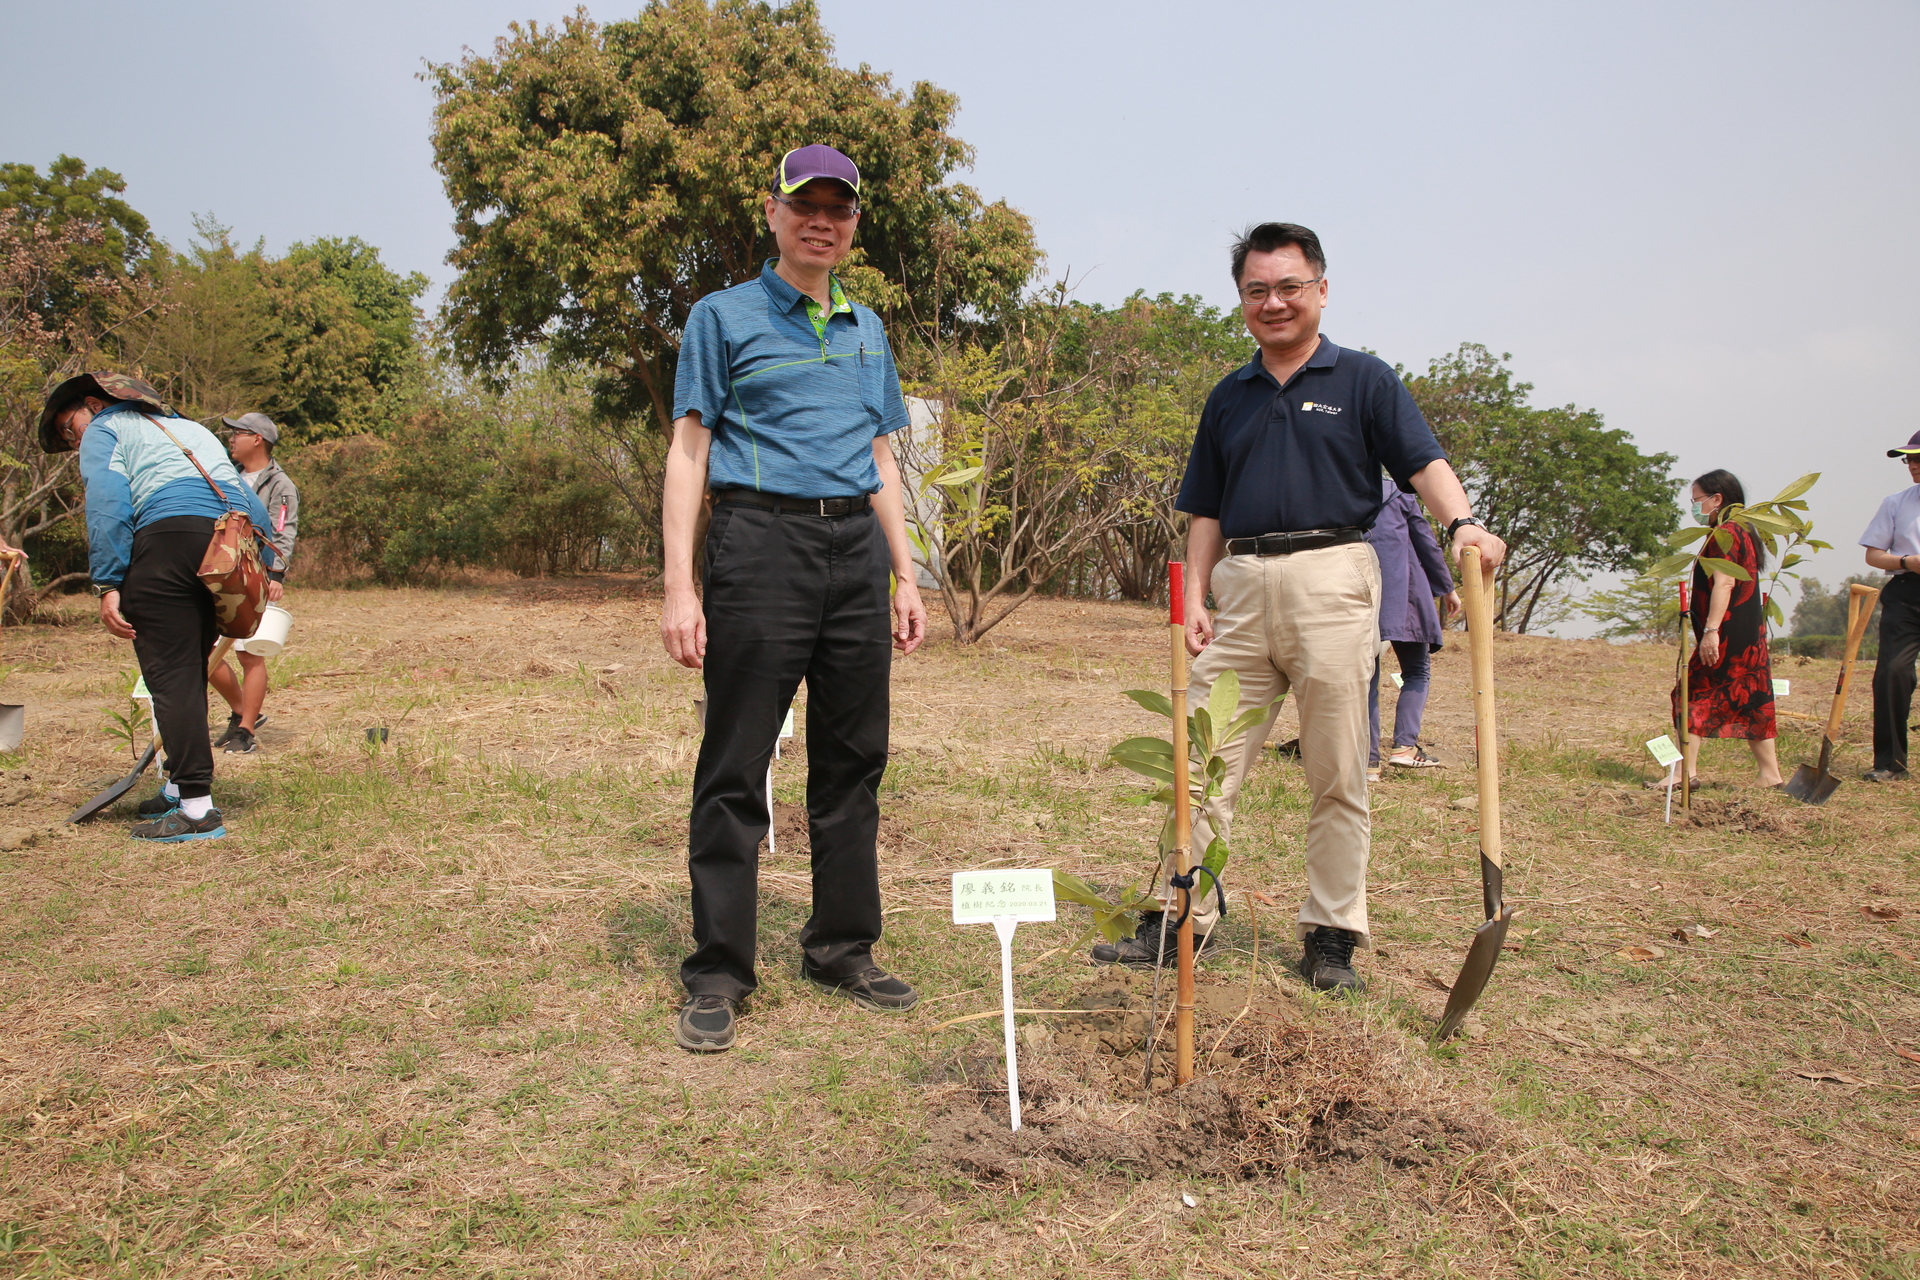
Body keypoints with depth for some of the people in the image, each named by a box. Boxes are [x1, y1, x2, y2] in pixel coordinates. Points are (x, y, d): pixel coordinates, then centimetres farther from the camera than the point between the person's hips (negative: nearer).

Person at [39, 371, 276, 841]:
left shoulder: (105, 430, 13)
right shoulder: (190, 428, 35)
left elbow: (108, 505, -5)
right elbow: (250, 502, 28)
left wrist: (108, 584, -10)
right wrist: (263, 564, 26)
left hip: (169, 536, -7)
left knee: (170, 676, -7)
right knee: (190, 671, 18)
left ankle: (197, 808, -12)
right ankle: (182, 785, 26)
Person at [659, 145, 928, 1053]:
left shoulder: (867, 330, 20)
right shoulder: (724, 317, 5)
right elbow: (688, 452, -2)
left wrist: (904, 576, 15)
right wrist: (678, 586, -12)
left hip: (857, 549, 5)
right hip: (763, 543, -5)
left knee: (852, 760, 8)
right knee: (735, 767, -4)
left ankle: (841, 949, 20)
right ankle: (718, 973, 5)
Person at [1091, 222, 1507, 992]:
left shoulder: (1363, 380, 6)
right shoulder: (1229, 398, 18)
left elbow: (1423, 461, -7)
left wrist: (1461, 522, -27)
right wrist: (1194, 598, 6)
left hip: (1330, 578, -3)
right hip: (1241, 586, 4)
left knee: (1338, 777, 2)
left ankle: (1331, 938, 13)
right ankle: (1177, 922, 11)